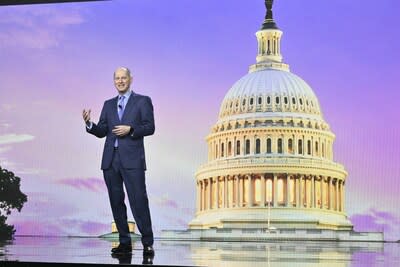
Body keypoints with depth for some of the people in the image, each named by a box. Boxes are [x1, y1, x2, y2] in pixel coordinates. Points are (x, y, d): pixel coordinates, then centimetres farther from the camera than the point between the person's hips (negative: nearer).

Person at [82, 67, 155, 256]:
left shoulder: (142, 101, 7)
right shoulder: (109, 104, 19)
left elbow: (149, 127, -1)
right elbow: (101, 132, 12)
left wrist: (130, 129, -15)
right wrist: (89, 124, -7)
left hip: (132, 159, -5)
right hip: (111, 159, 5)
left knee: (138, 201, -10)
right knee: (116, 202, 5)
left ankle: (147, 243, -4)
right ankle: (125, 243, 11)